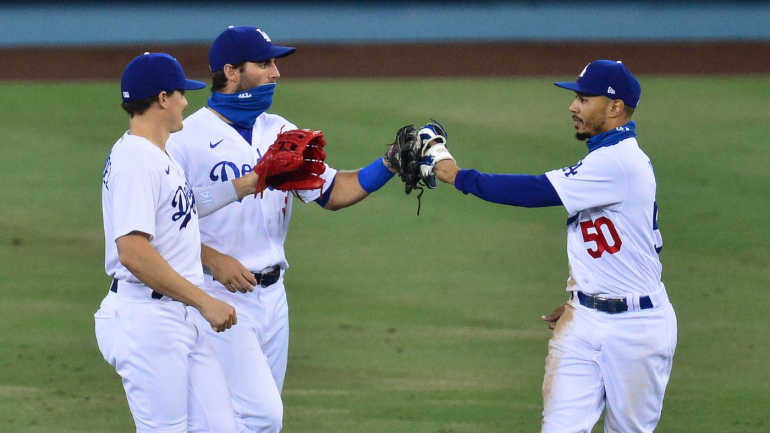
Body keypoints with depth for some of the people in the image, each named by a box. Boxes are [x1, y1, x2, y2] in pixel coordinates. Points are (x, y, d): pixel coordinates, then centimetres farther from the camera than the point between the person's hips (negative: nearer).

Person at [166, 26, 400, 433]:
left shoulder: (281, 133, 10)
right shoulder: (187, 138, -10)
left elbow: (332, 192, 7)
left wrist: (388, 167, -8)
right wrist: (213, 259, -23)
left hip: (272, 294, 7)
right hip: (220, 297, -7)